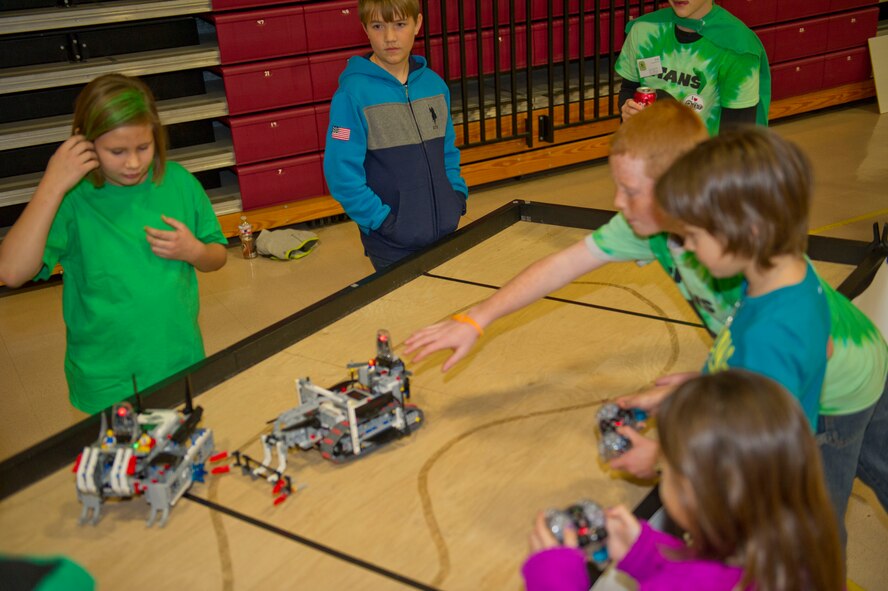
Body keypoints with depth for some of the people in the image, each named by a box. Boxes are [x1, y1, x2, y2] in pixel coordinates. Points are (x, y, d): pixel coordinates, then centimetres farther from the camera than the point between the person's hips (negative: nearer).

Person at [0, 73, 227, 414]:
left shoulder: (179, 182, -4)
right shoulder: (72, 199, -13)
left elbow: (218, 256, 9)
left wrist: (193, 251, -14)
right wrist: (52, 185, -27)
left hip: (183, 364, 3)